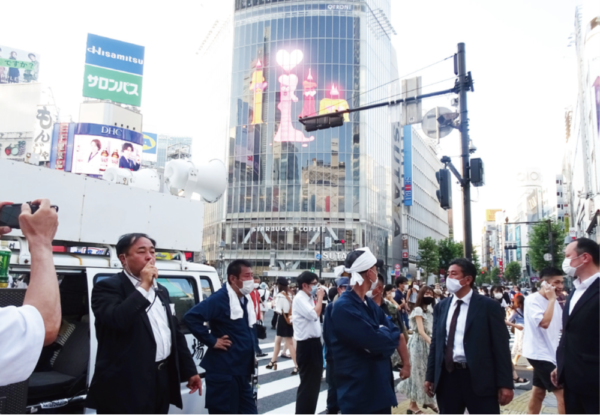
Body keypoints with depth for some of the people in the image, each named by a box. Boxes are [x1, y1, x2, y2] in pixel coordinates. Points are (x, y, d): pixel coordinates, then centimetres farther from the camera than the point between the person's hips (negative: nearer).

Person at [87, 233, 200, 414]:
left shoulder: (161, 291, 14)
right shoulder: (108, 287, -8)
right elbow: (116, 320, -27)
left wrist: (190, 370, 16)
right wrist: (143, 287, -18)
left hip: (162, 379, 7)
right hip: (126, 385, -7)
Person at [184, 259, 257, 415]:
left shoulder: (245, 299, 10)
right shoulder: (219, 299, -17)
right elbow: (191, 317, -28)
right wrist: (212, 341, -21)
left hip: (242, 372, 8)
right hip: (224, 372, -8)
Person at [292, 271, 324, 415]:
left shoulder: (309, 298, 12)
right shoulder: (299, 298, -16)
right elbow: (314, 315, -28)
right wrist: (320, 298, -17)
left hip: (314, 343, 10)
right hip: (306, 345, -10)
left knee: (314, 382, 18)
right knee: (307, 383, -1)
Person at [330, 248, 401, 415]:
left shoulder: (370, 304, 10)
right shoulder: (344, 307, -21)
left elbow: (395, 334, 4)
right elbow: (379, 343, -24)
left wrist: (381, 335, -14)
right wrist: (384, 334, -4)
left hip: (381, 389, 8)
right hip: (358, 393, -8)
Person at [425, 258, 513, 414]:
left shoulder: (489, 306, -5)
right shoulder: (441, 307, 8)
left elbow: (501, 346, -5)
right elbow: (435, 343, 11)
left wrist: (505, 384, -9)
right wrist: (430, 377, 9)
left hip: (479, 379, -4)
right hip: (447, 377, 4)